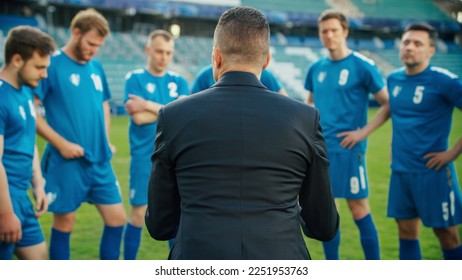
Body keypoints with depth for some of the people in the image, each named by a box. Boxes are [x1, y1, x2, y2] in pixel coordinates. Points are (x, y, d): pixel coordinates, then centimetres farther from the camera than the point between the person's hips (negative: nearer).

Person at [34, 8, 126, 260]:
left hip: (100, 161, 6)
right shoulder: (52, 64, -9)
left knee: (117, 219, 8)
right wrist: (61, 143, -16)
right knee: (64, 222, 5)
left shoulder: (96, 67, 11)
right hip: (66, 162, -6)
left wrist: (105, 141, 10)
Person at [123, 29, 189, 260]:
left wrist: (149, 105, -13)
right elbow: (138, 117, -15)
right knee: (138, 215, 1)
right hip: (145, 158, -4)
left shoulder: (179, 82, 8)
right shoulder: (135, 78, -3)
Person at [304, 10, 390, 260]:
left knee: (358, 208, -1)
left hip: (347, 148, -5)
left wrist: (364, 132, -13)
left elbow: (388, 104, -5)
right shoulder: (316, 68, 9)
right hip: (320, 148, 6)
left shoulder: (362, 66, -7)